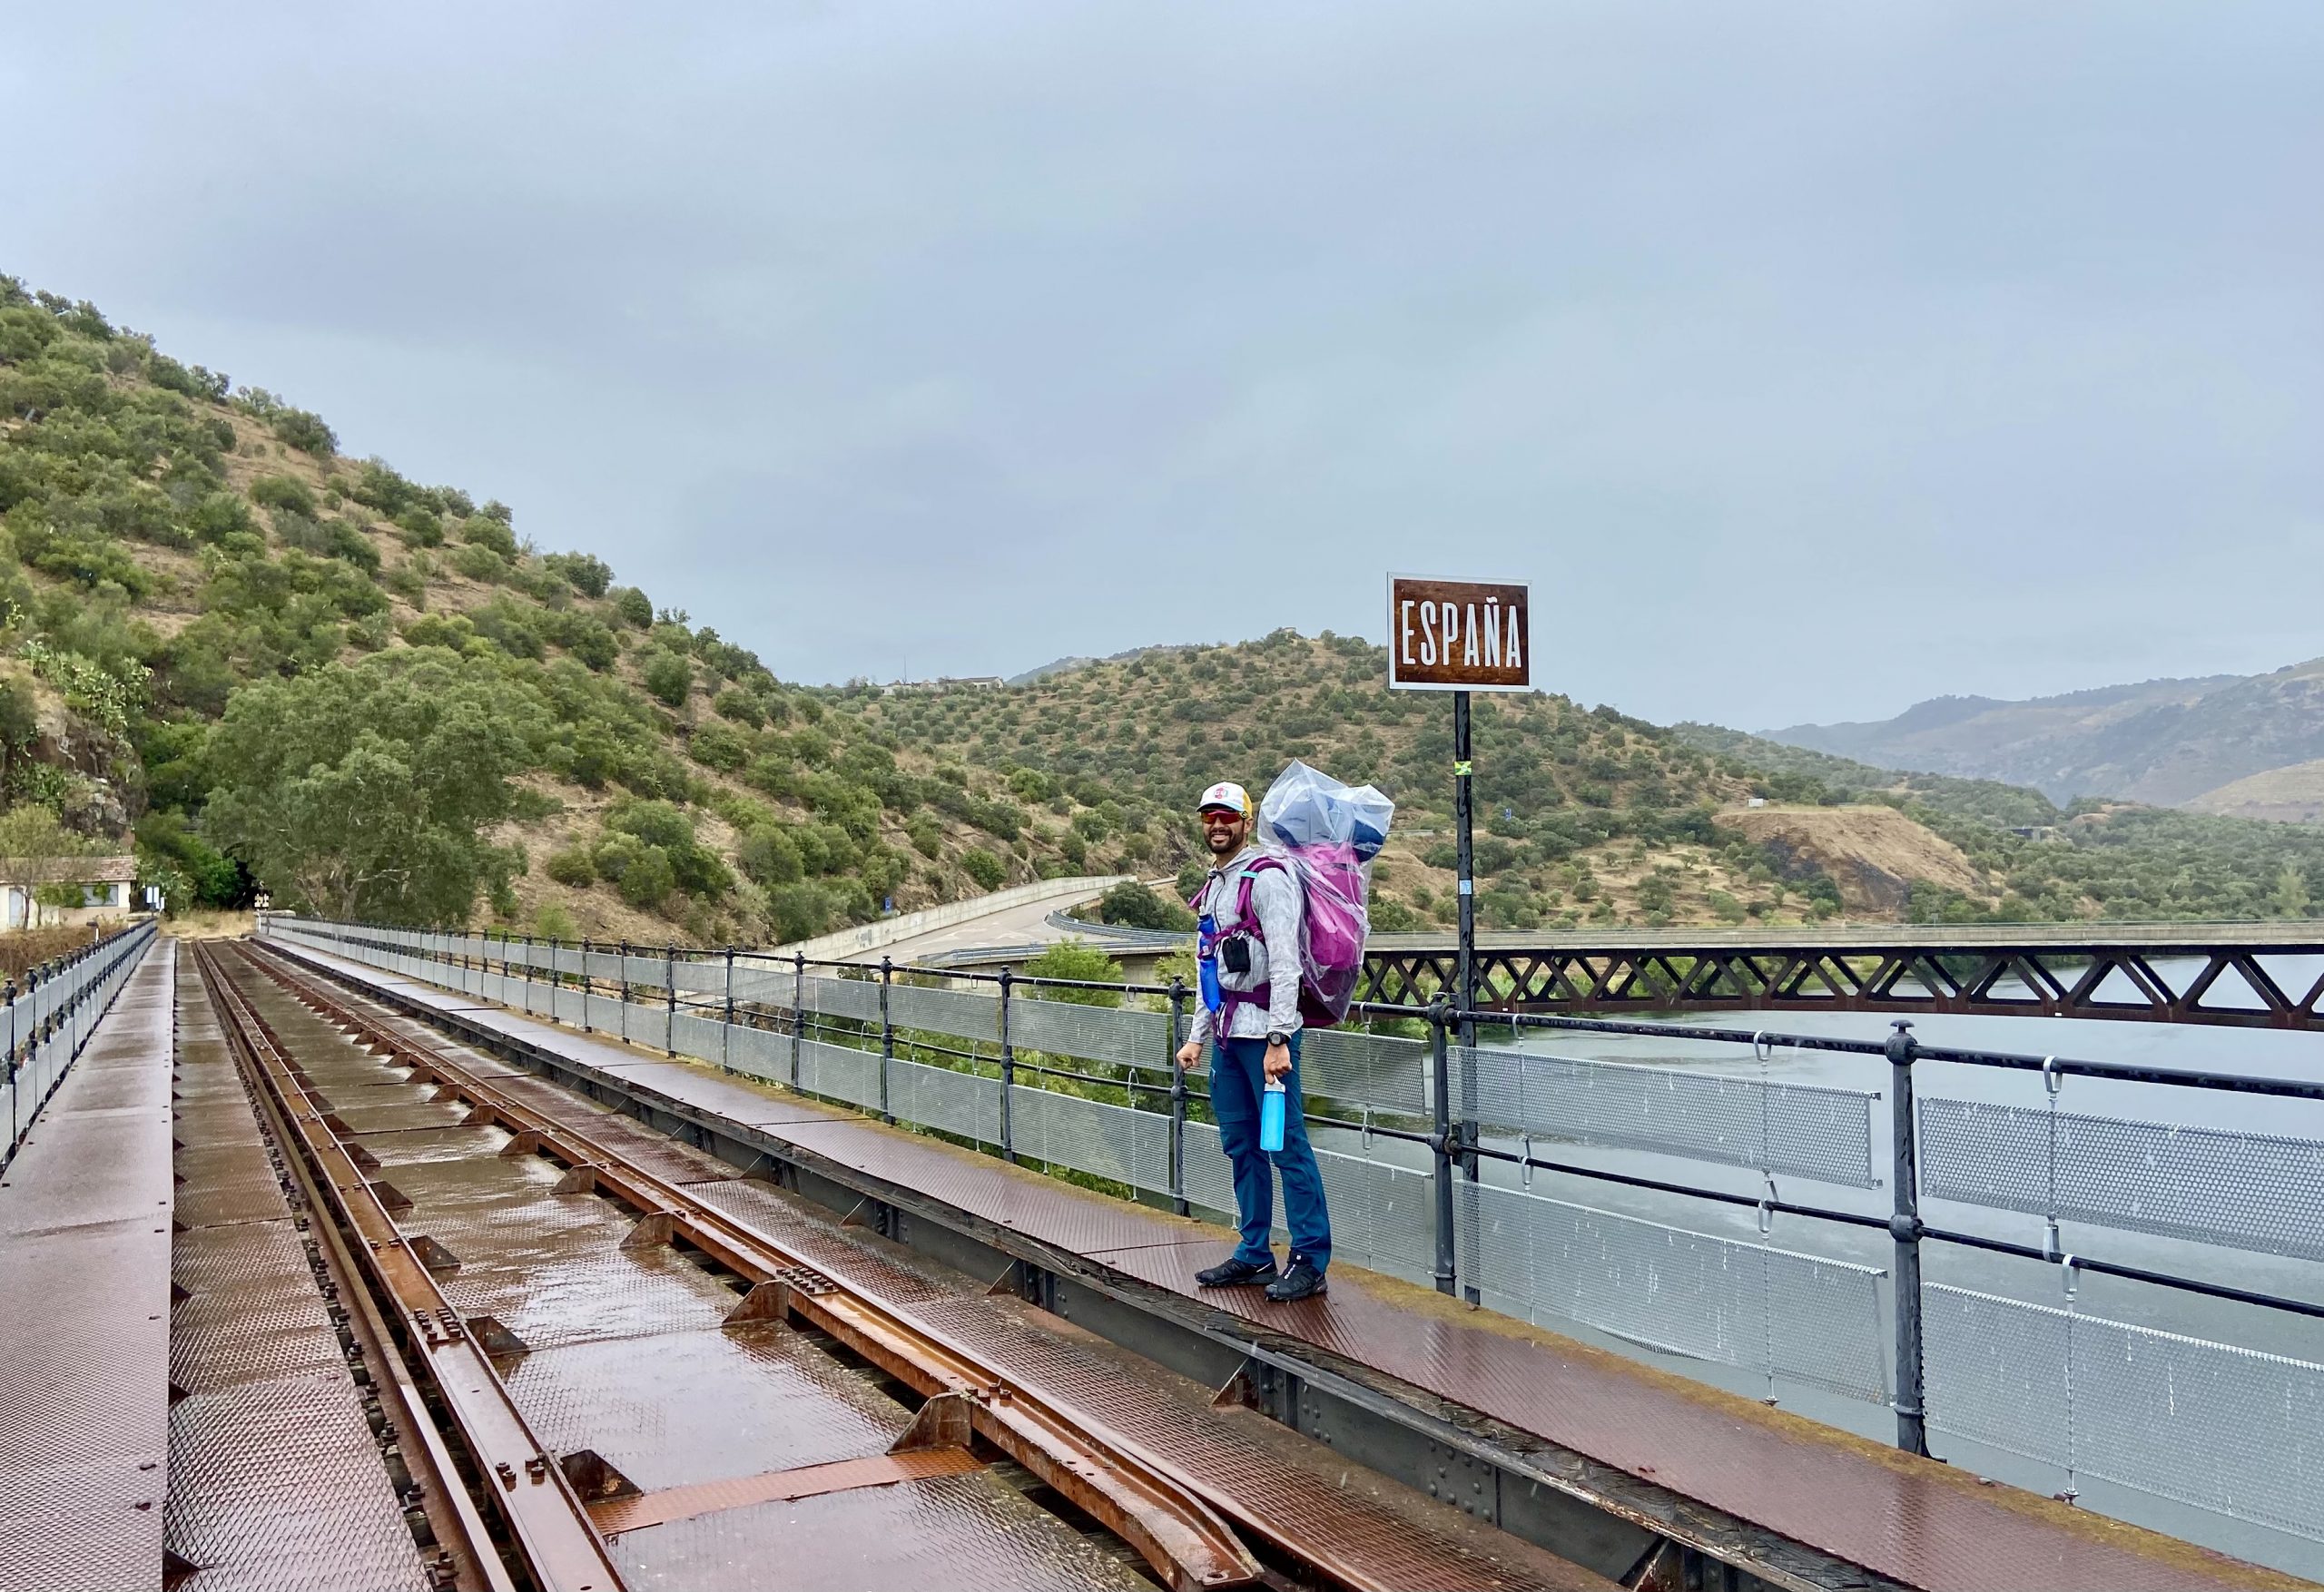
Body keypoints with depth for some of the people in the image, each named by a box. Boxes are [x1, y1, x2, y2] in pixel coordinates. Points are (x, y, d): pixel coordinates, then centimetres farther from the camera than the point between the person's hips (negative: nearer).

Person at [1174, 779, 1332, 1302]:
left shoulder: (1267, 878, -9)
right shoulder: (1214, 885, 19)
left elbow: (1284, 963, -16)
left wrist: (1278, 1040, -21)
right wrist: (1197, 1038, 21)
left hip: (1265, 1031, -9)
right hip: (1227, 1034, 9)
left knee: (1287, 1145, -6)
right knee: (1241, 1145, 12)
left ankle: (1310, 1260, 0)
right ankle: (1255, 1255, 20)